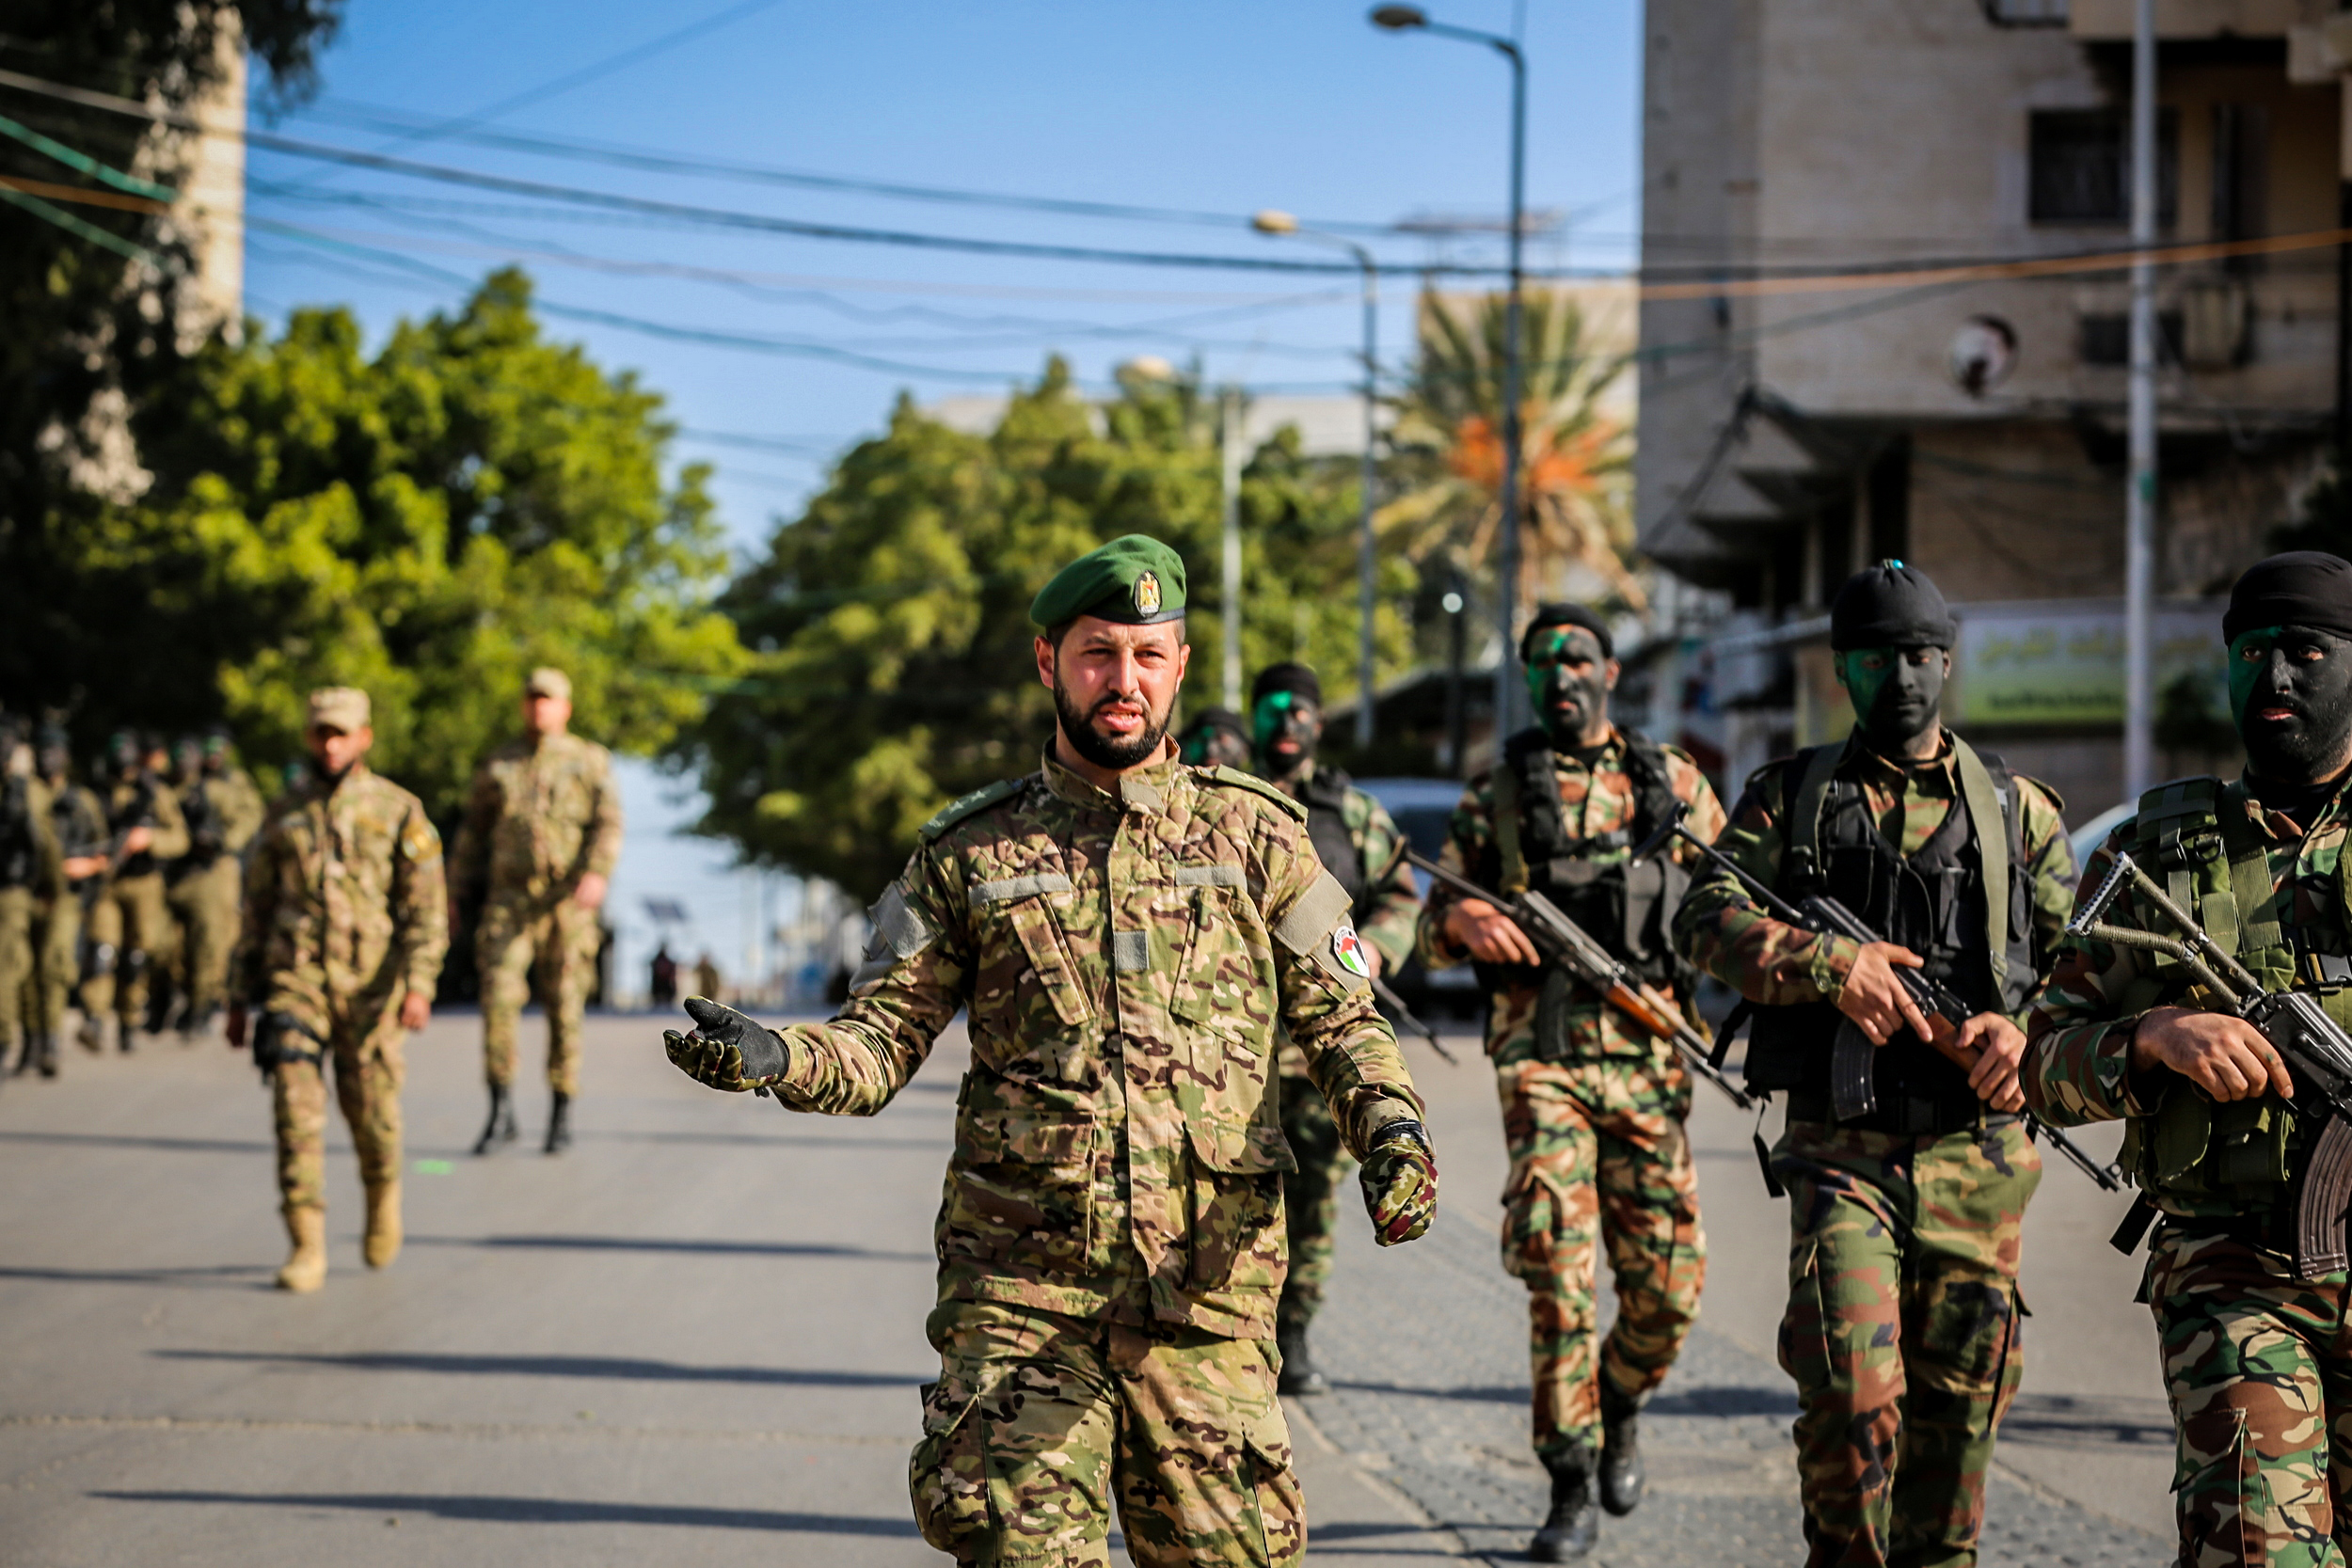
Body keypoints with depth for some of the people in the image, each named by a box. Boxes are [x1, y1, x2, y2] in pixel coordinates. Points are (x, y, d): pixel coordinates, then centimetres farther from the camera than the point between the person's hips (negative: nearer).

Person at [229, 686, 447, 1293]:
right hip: (295, 977, 2)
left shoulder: (399, 811, 1)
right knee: (296, 1108, -12)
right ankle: (307, 1250, -11)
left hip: (370, 985, -2)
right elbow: (257, 908, 17)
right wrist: (243, 996, 14)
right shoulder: (286, 815, 11)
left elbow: (427, 908, -4)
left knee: (371, 1114, 5)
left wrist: (419, 985, -17)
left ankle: (382, 1197, 37)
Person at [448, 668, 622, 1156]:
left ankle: (562, 1115, 11)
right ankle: (501, 1112, -9)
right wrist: (456, 892, 12)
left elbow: (609, 824, -6)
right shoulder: (500, 764, 13)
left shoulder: (590, 761, 6)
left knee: (564, 1006, 1)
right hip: (509, 897, 1)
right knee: (499, 994, -13)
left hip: (566, 900, -1)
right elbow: (474, 831, 18)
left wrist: (597, 874, -23)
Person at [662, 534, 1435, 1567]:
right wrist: (777, 1059, -14)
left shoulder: (1254, 835, 9)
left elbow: (1341, 1020, 9)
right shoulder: (970, 851, 9)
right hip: (1017, 1287, 0)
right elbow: (885, 1038, 7)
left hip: (1203, 1288, 1)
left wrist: (1390, 1131, -11)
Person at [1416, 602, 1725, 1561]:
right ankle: (1573, 1486, -3)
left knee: (1667, 1283, 1)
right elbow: (1433, 934, 10)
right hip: (1542, 1059, -1)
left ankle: (1619, 1408, 32)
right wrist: (1463, 923, -12)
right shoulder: (1498, 793, 8)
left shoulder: (1673, 781, 11)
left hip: (1649, 1057, 2)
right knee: (1560, 1271, -11)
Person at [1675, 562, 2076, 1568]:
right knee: (1851, 1392, -15)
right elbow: (1706, 917, -4)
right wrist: (1826, 964, -20)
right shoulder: (1791, 796, 8)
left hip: (1974, 1155, 2)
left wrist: (2028, 1031, -13)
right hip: (1841, 1153, -2)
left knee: (1957, 1406, 6)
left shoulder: (2018, 810, 10)